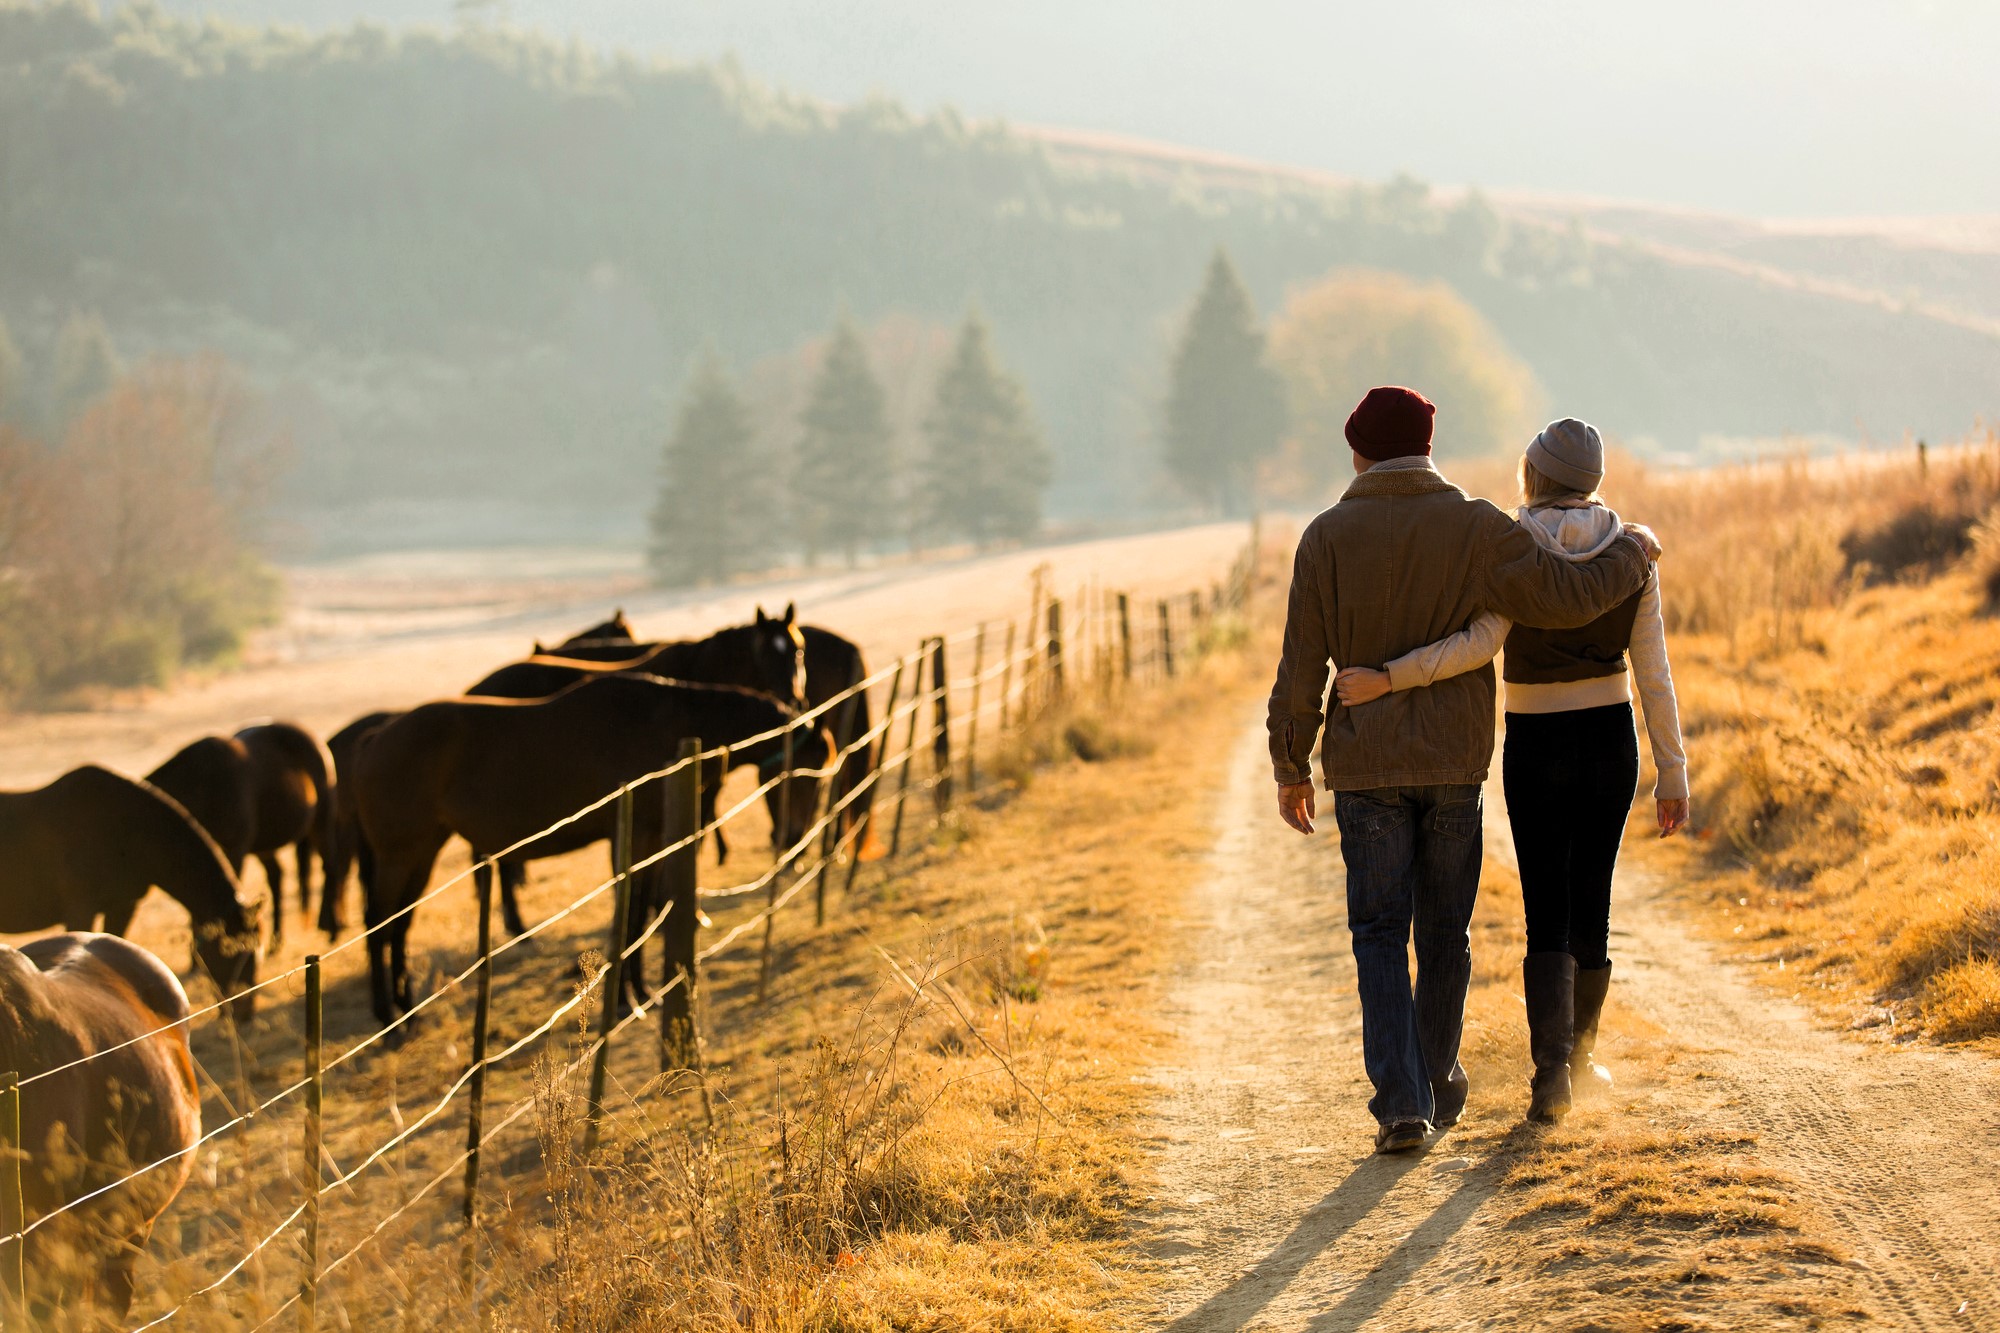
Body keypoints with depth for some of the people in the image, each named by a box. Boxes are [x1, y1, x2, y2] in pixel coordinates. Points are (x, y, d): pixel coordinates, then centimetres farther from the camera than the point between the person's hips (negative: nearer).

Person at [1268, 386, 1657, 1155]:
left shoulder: (1328, 538, -4)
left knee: (1381, 933, 2)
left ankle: (1401, 1101, -9)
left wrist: (1289, 767, 6)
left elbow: (1302, 667, -4)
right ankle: (1434, 1084, 24)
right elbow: (1569, 597, -8)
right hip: (1455, 763, 1)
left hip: (1366, 766, -1)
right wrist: (1631, 553, 12)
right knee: (1444, 932, 14)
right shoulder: (1475, 530, -5)